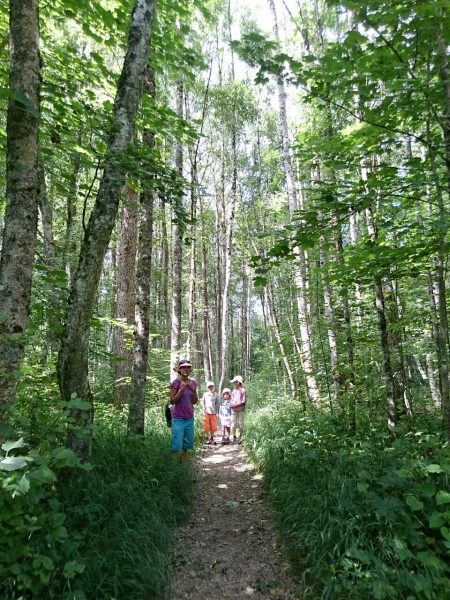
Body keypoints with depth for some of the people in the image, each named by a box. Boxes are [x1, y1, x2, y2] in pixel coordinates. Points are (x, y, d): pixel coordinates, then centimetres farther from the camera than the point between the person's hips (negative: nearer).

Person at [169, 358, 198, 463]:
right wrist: (181, 390, -20)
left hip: (190, 419, 5)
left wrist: (194, 390, -8)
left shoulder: (193, 383, 5)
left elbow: (195, 401, 9)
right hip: (178, 419, -5)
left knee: (186, 446, 11)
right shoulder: (176, 382, -9)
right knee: (177, 447, -4)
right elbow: (172, 401, -10)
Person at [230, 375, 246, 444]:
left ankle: (240, 438, 17)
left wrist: (236, 404, -12)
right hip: (233, 410, 4)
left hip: (241, 410, -4)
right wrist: (232, 404, -6)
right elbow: (231, 400, 14)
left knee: (240, 424, 4)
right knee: (233, 424, 1)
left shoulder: (243, 390, -6)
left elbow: (243, 401, -8)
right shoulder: (233, 390, 11)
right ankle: (233, 438, 9)